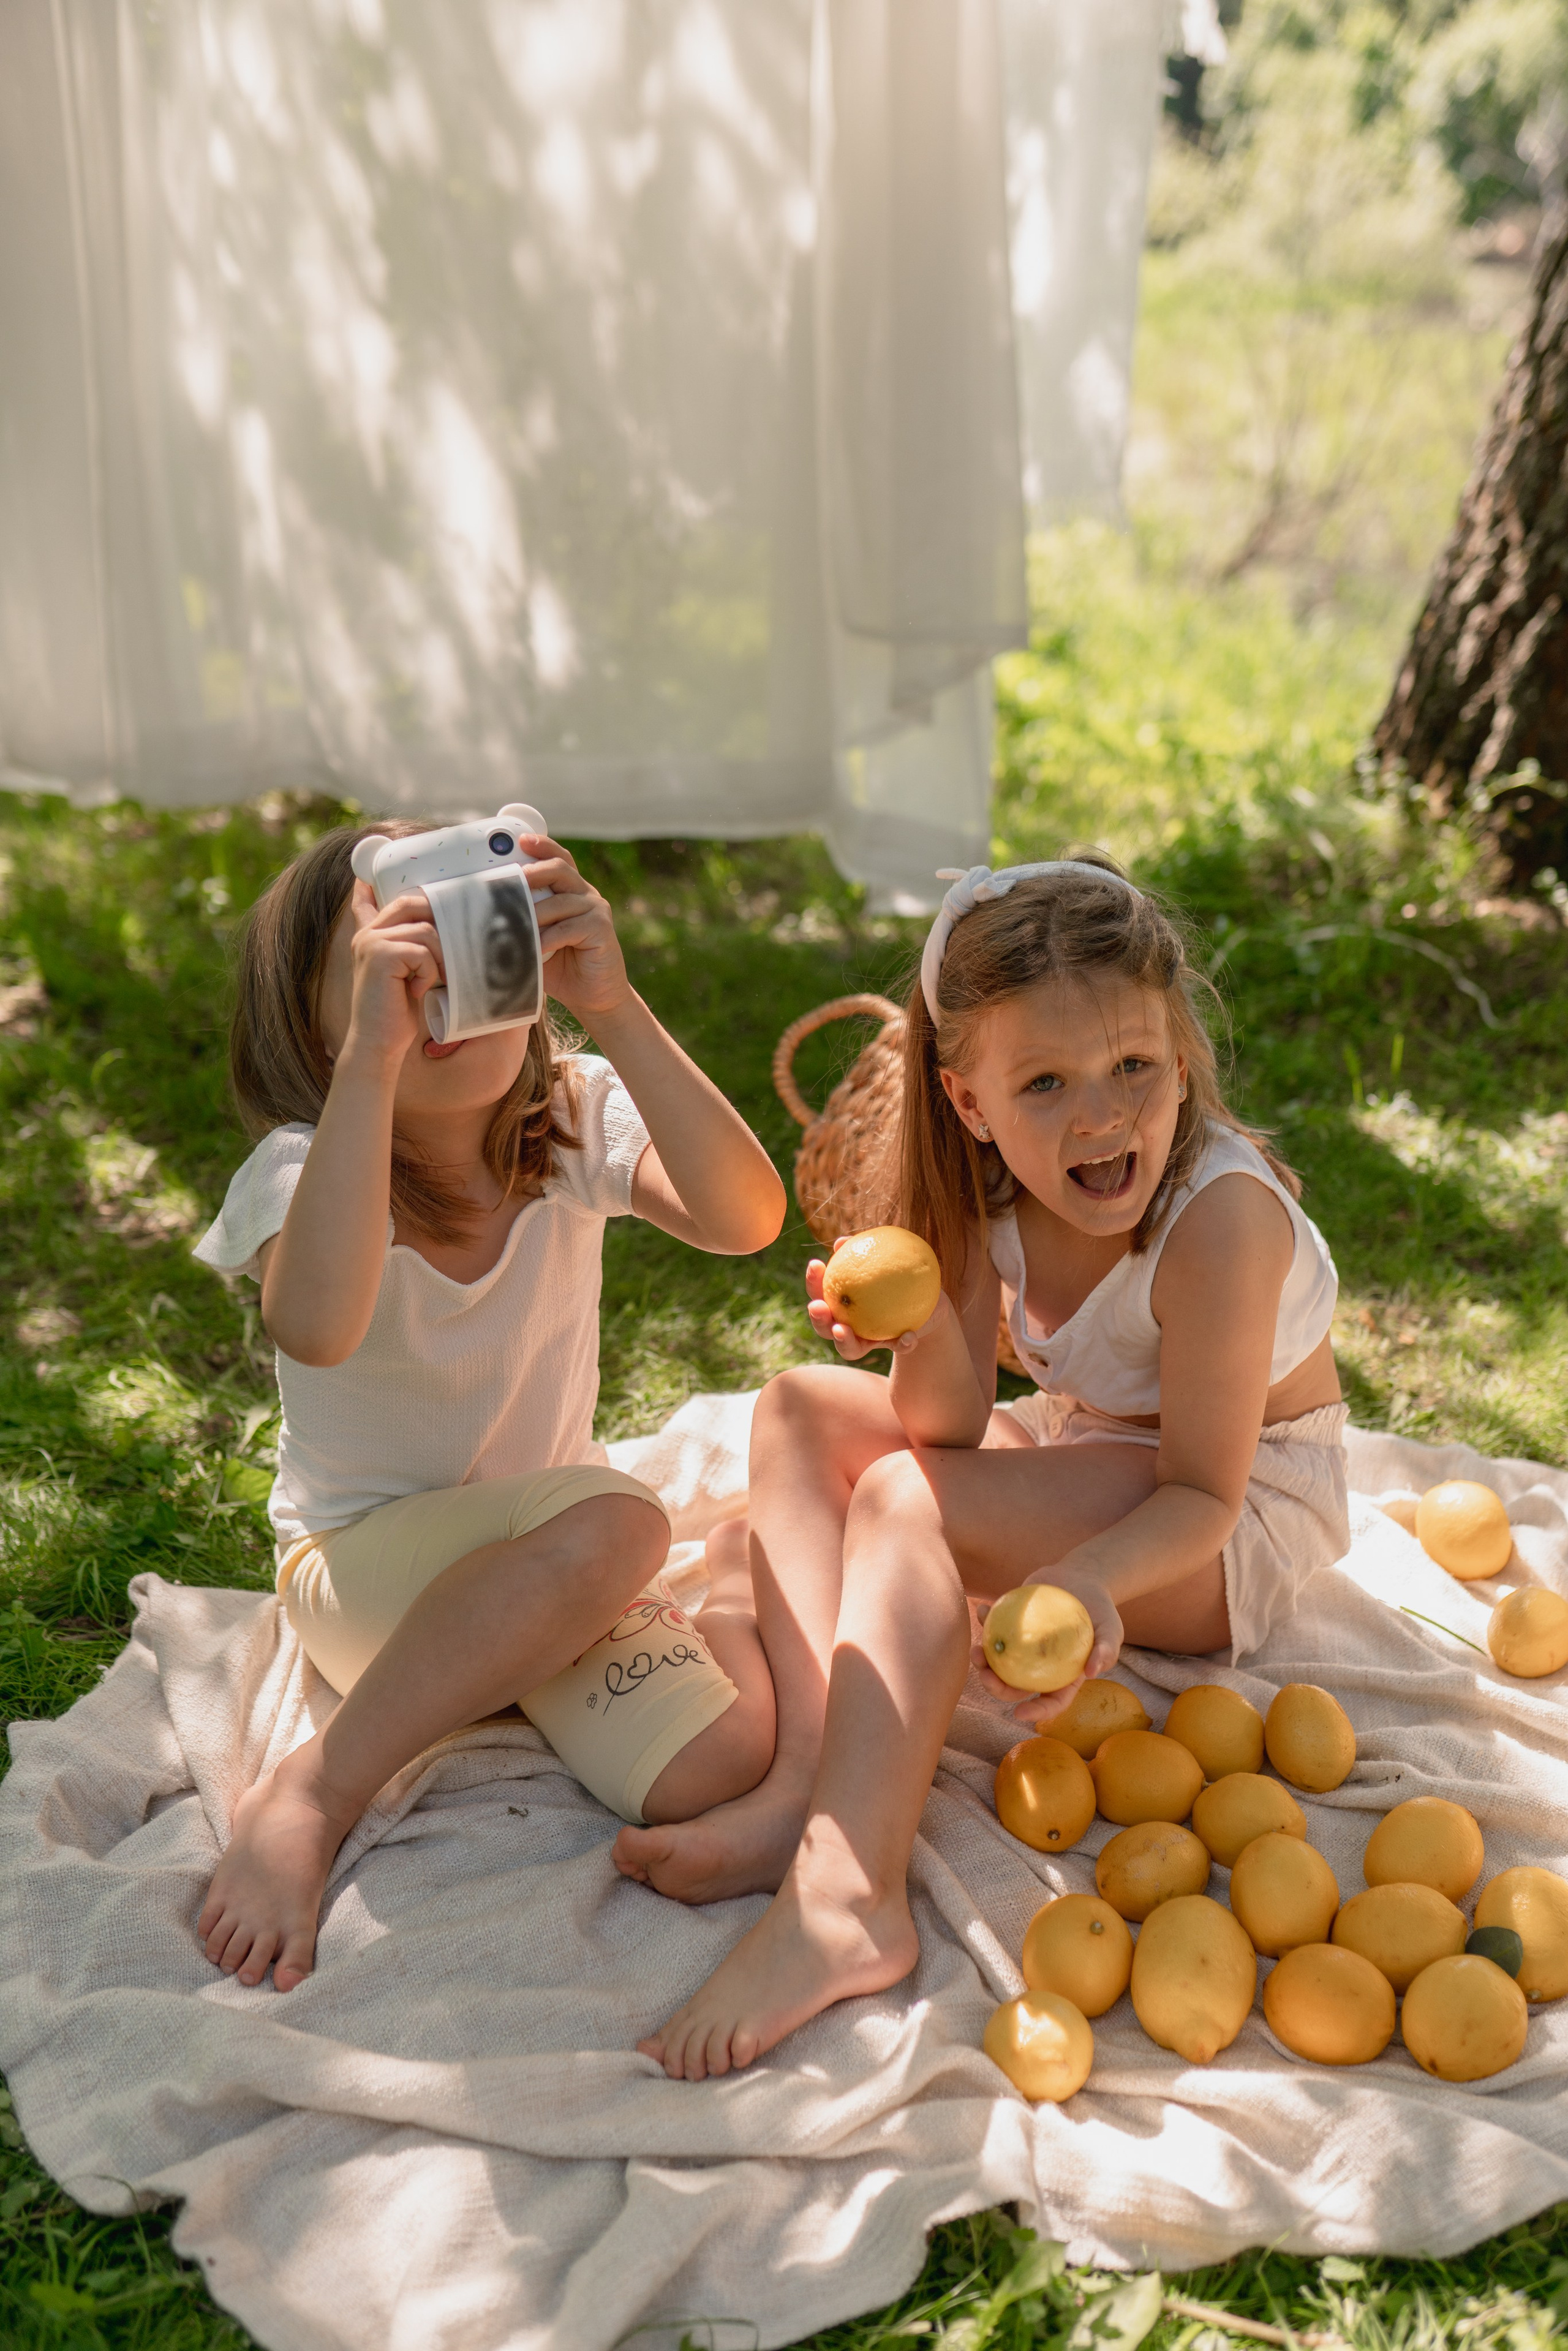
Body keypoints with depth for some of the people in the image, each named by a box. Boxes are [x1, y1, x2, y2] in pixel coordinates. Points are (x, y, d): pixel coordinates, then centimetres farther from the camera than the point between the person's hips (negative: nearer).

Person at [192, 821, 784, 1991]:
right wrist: (371, 1056, -48)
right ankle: (312, 1794, -19)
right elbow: (317, 1326, -45)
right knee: (614, 1522, -35)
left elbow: (745, 1218, -30)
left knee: (715, 1762, -22)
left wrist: (615, 1007, -38)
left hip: (535, 1548, 3)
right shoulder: (307, 1168, -20)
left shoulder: (576, 1119, -10)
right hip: (361, 1563, -3)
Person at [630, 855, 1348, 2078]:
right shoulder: (994, 1188, -11)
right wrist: (924, 1337, -36)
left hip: (1240, 1523, -8)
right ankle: (811, 1780, -21)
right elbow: (955, 1426, -14)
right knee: (800, 1407, -4)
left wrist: (1091, 1582, -46)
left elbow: (1203, 1495, -26)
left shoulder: (1221, 1212, -29)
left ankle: (847, 1892, -38)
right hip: (1092, 1451, 8)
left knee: (903, 1503, -28)